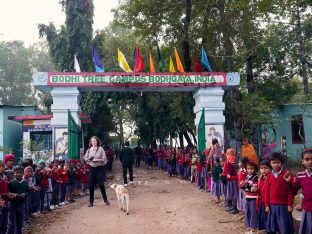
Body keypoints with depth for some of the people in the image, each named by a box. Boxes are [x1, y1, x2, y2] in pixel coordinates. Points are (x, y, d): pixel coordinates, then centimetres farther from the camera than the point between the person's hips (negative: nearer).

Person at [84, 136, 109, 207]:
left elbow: (104, 159, -7)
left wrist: (97, 160, -19)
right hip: (91, 168, 3)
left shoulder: (100, 149, -3)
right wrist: (87, 159, -9)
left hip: (99, 168, -3)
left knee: (101, 184, -4)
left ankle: (105, 199, 15)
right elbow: (85, 157, 13)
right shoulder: (89, 150, 6)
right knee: (91, 185, 3)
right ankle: (91, 202, 14)